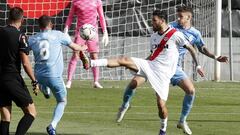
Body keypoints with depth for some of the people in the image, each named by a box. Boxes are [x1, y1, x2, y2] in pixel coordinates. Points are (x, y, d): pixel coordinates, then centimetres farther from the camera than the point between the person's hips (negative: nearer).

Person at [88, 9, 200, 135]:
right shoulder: (153, 37, 12)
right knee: (124, 60, -17)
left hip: (163, 73, -5)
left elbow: (190, 48, -3)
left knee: (161, 104, -10)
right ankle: (91, 62, -27)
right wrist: (139, 64, 17)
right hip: (149, 65, 5)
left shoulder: (175, 35, -8)